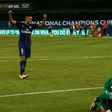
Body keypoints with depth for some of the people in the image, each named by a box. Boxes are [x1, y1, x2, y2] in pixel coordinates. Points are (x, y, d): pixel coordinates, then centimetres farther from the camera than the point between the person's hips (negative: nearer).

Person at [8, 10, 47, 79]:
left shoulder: (32, 25, 4)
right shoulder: (21, 24, -6)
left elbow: (42, 25, 7)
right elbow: (12, 21, -13)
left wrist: (44, 18, -6)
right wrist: (10, 14, -27)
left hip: (28, 44, 5)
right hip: (21, 44, -5)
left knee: (25, 59, 7)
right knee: (23, 57, -16)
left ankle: (21, 74, 15)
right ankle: (22, 73, -19)